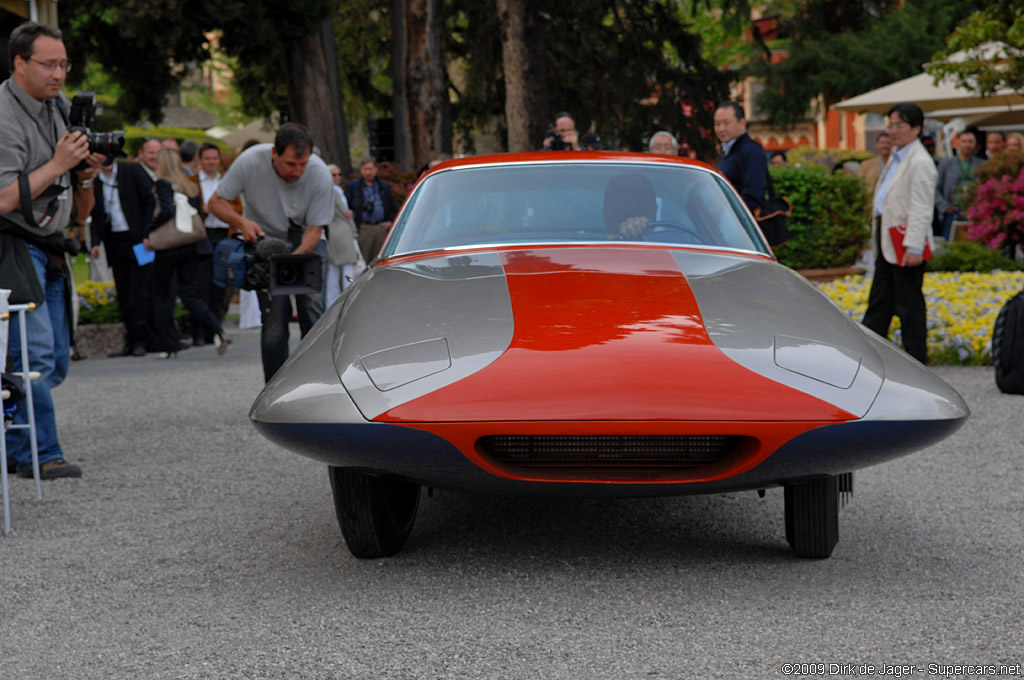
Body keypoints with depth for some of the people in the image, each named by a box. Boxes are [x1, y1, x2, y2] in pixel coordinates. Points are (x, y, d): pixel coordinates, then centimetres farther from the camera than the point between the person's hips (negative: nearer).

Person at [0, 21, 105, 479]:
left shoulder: (58, 108, 13)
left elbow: (80, 213, 17)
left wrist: (85, 176, -5)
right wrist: (58, 164, -18)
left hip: (49, 248, 9)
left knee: (55, 361, 9)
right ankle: (38, 455, -7)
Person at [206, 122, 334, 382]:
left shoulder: (320, 174, -22)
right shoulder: (250, 162, -22)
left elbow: (315, 229, -15)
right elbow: (216, 202, -10)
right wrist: (242, 222, -28)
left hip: (302, 241, 1)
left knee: (312, 306, -15)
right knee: (275, 315, -11)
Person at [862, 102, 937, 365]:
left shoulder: (920, 163, -14)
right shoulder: (896, 156, 16)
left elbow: (921, 210, -19)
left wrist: (914, 247, -23)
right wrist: (877, 232, 19)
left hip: (906, 243, -10)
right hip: (887, 241, 10)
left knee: (908, 303, -3)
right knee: (880, 299, 14)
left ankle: (916, 361, 5)